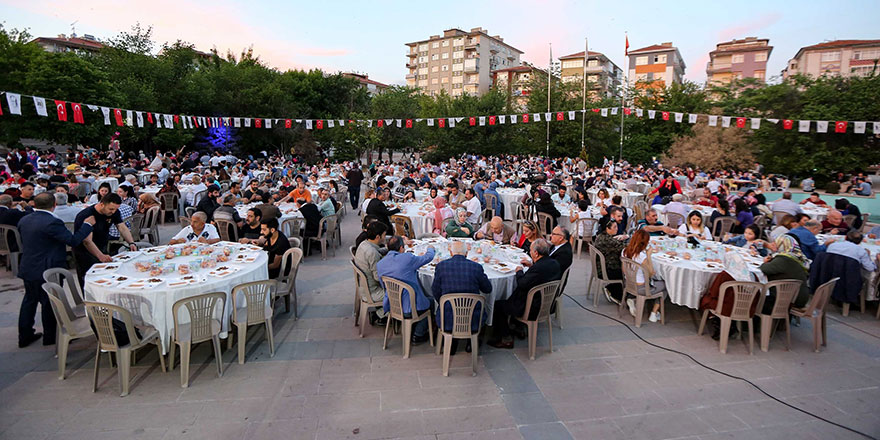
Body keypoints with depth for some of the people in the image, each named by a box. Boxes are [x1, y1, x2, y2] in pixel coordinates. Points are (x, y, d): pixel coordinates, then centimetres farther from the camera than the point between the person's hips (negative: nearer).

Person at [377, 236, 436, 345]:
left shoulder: (379, 264, -1)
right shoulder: (407, 258, -17)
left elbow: (384, 286, 12)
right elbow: (428, 257, -1)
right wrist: (430, 249, 24)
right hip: (409, 308, -6)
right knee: (430, 302, 22)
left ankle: (411, 331, 38)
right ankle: (418, 335, 23)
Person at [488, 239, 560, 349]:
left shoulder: (538, 268, -30)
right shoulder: (555, 263, -2)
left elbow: (522, 283, -23)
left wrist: (519, 271, -6)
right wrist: (532, 265, 8)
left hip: (533, 309, -10)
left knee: (498, 306, 1)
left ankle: (506, 339, 12)